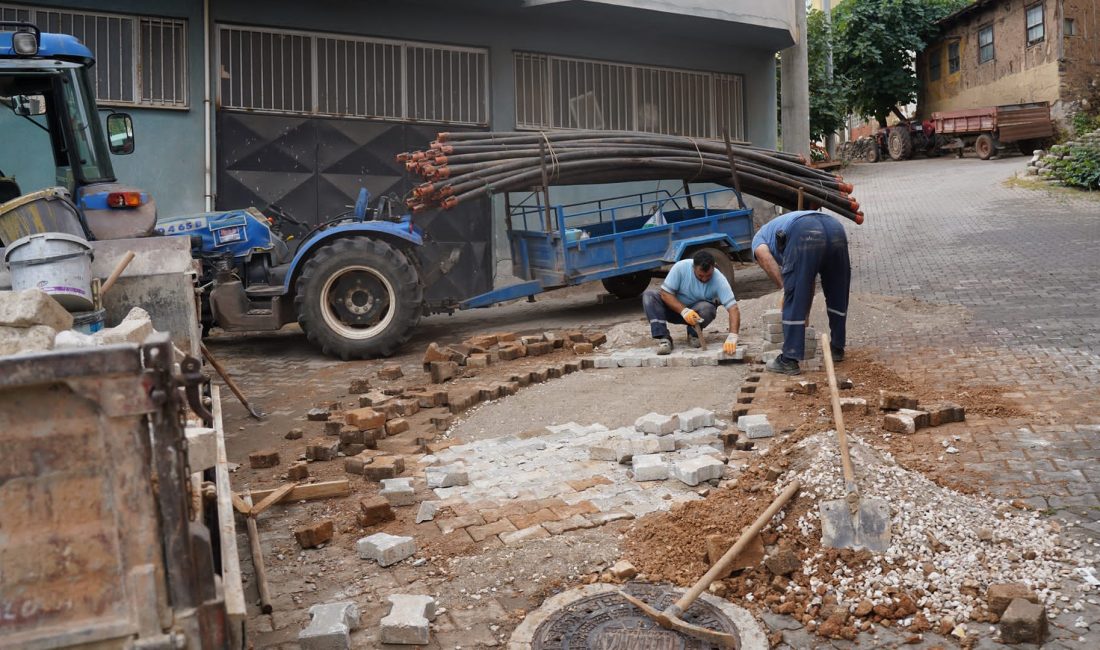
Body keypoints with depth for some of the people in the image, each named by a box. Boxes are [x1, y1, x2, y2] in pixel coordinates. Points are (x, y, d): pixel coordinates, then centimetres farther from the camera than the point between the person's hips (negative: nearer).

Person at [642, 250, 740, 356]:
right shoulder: (681, 267, -25)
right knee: (649, 295, -26)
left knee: (707, 309, -36)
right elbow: (665, 293, -22)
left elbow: (733, 308, -30)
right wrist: (684, 311, -37)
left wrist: (732, 337, -45)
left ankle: (693, 334, -5)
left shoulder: (719, 280, -25)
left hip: (697, 311, 0)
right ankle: (663, 339, -27)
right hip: (675, 308, 1)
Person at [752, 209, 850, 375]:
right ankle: (837, 348, 37)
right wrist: (806, 314, 51)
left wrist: (783, 287, 6)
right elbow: (809, 284, 45)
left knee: (794, 300, 3)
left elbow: (764, 257, 3)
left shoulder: (759, 237, 32)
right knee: (838, 296, 23)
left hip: (805, 234, -6)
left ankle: (789, 361, 6)